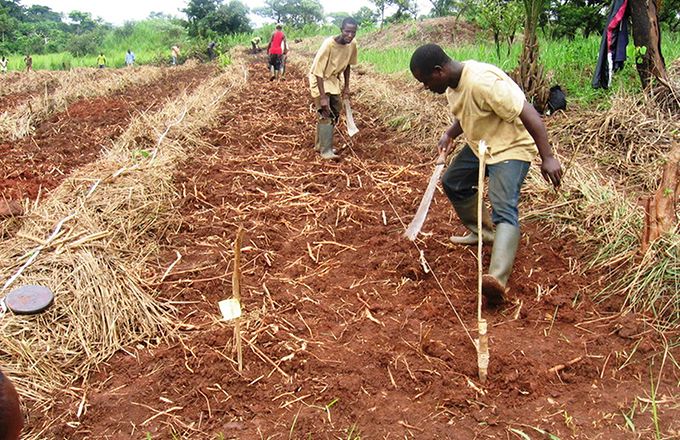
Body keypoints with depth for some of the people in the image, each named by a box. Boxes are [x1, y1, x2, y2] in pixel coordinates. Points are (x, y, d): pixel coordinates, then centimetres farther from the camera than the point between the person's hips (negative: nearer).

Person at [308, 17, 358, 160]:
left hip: (333, 79, 7)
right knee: (326, 114, -15)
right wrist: (323, 97, -29)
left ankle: (320, 144, 23)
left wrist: (346, 87, 8)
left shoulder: (352, 45, -11)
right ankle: (325, 150, -12)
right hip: (319, 79, -7)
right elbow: (318, 71, -27)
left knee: (335, 113, 10)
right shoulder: (329, 44, -29)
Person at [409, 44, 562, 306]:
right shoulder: (452, 84, -1)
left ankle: (497, 280, -37)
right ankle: (483, 232, 36)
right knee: (452, 182, 19)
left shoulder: (483, 82, -31)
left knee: (503, 209, -23)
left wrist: (547, 158, -32)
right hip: (480, 144, 10)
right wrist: (449, 134, -1)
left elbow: (529, 115, -31)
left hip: (511, 147, -10)